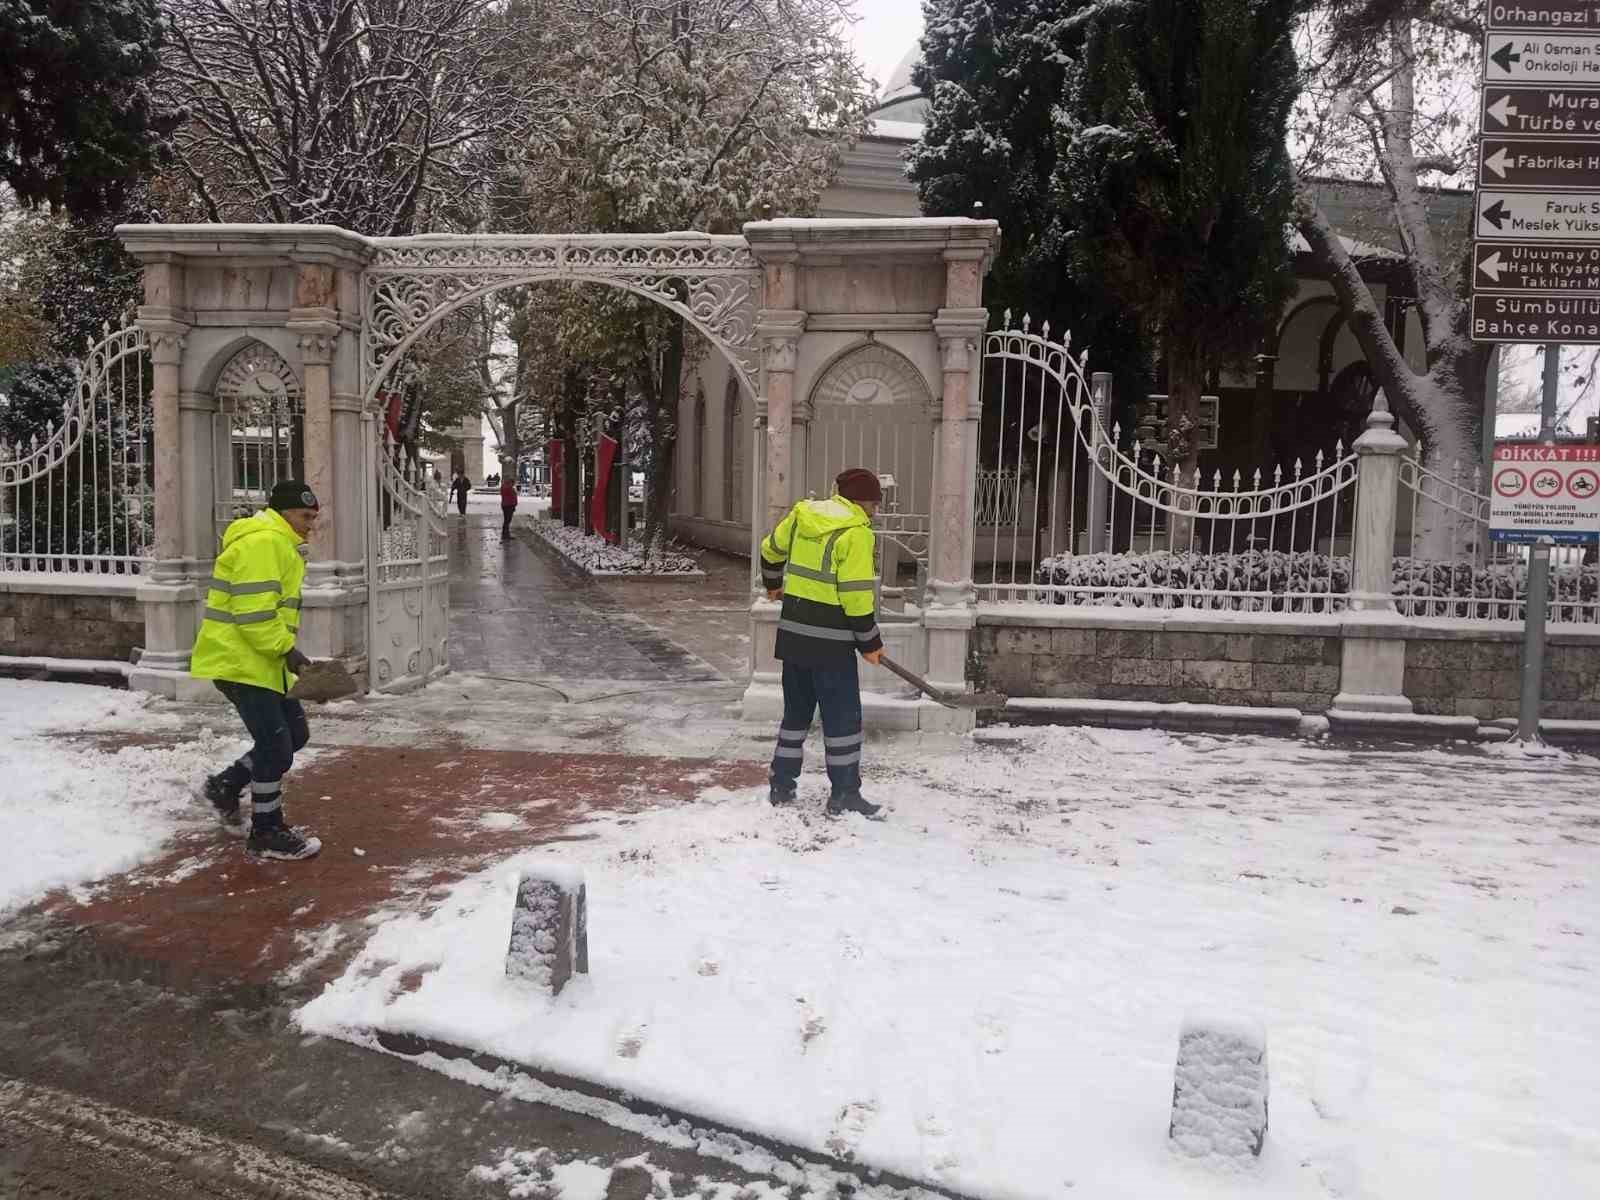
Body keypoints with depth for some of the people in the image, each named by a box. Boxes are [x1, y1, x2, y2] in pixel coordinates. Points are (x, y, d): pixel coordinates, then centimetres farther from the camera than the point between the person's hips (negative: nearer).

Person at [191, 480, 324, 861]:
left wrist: (284, 650, 20)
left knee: (295, 732, 15)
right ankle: (267, 835, 7)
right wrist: (285, 648, -20)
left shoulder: (280, 545, 18)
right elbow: (254, 610, -25)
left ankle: (226, 785, 26)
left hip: (262, 662, 11)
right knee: (276, 746, -5)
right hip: (241, 662, -11)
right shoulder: (263, 542, -18)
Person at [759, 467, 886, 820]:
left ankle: (782, 788, 23)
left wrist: (773, 584, 41)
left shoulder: (801, 514, 7)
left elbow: (770, 549, 22)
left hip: (794, 632, 7)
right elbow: (856, 595, -16)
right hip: (831, 639, -7)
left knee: (796, 711, 18)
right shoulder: (855, 533, -14)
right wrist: (869, 642, -6)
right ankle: (844, 796, 8)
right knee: (843, 717, 3)